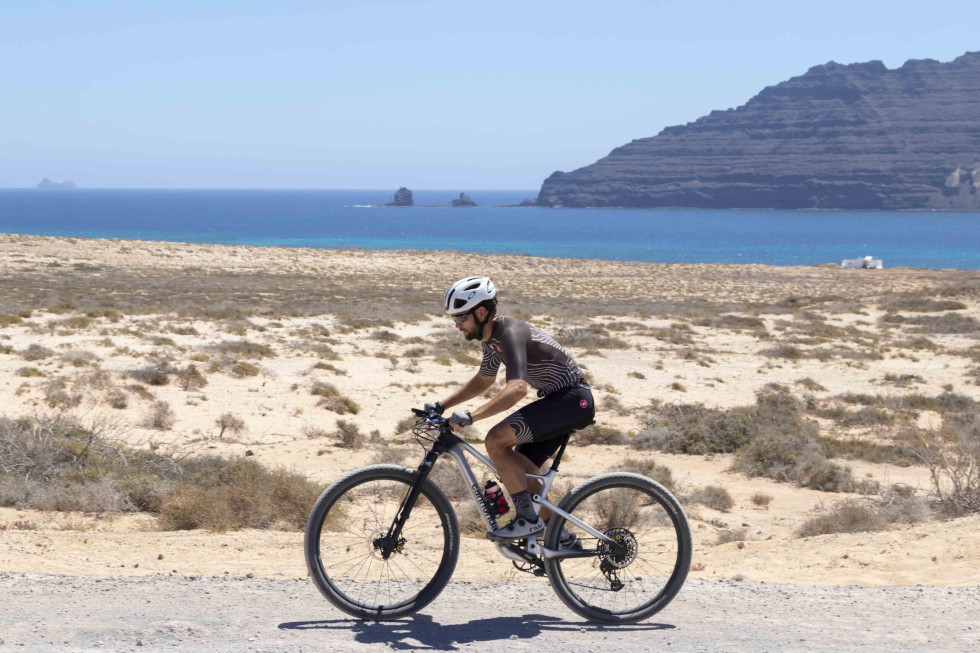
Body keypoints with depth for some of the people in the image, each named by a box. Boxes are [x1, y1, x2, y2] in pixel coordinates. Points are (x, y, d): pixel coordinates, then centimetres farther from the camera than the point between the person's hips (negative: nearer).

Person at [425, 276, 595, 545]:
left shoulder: (510, 332, -23)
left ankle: (529, 519, -14)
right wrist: (441, 405, 17)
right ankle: (564, 538, 21)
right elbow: (483, 380, 25)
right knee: (520, 471, 10)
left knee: (496, 440, -21)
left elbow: (517, 389, -37)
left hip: (573, 400, -10)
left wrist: (470, 417, -43)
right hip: (558, 401, 10)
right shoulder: (491, 337, 8)